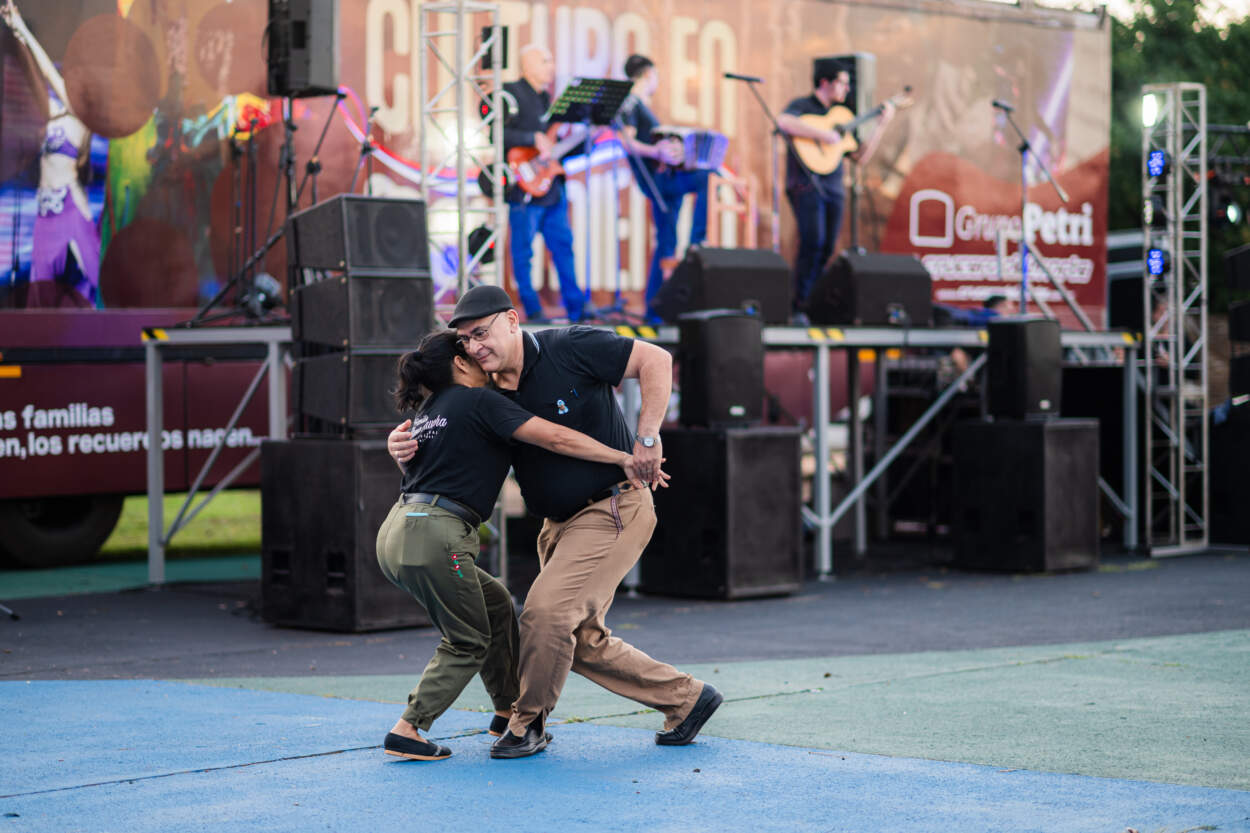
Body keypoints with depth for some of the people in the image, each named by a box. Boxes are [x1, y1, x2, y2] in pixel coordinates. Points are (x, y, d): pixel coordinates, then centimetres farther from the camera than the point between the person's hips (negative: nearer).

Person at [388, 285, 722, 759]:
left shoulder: (570, 349, -14)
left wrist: (647, 438, -18)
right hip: (561, 524, 8)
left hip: (613, 509, -8)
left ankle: (528, 724, 1)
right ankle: (686, 699, 21)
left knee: (546, 610, -19)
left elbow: (656, 360, -12)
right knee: (582, 644, 8)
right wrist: (399, 440, -16)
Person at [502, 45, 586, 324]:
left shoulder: (545, 97, 17)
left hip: (552, 187, 9)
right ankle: (532, 309, 7)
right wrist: (535, 139, -25)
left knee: (563, 246, 11)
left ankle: (576, 307, 17)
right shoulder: (511, 93, -10)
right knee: (523, 252, 0)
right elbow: (499, 134, -21)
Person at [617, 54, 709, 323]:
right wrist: (656, 152, -33)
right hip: (653, 177, -9)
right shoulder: (630, 103, -6)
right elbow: (628, 143, -19)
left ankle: (655, 307, 6)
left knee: (667, 242, 6)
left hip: (666, 179, 9)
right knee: (706, 179, -25)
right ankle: (697, 244, -24)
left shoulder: (644, 106, 23)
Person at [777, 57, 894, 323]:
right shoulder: (802, 106, 0)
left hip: (833, 189, 7)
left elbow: (860, 157, 20)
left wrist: (882, 124, 15)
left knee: (826, 250, 2)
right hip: (806, 184, -7)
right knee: (813, 242, -20)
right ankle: (798, 307, -17)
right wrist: (823, 134, -23)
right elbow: (784, 122, -25)